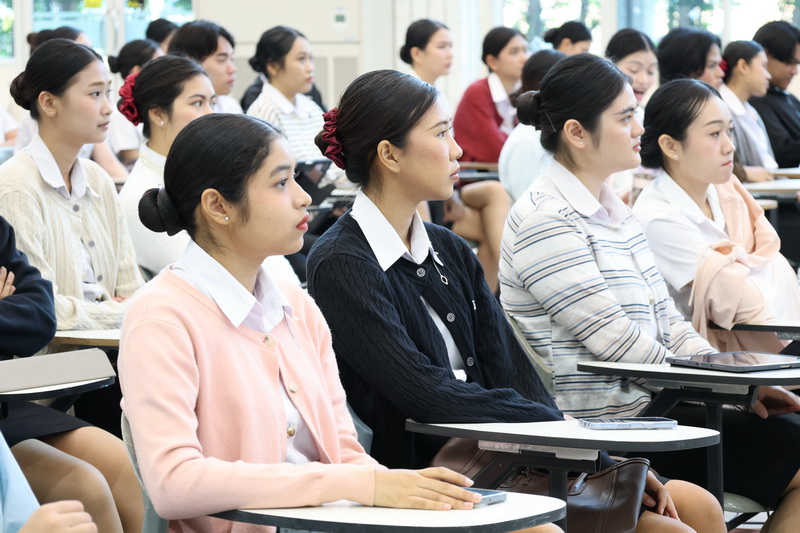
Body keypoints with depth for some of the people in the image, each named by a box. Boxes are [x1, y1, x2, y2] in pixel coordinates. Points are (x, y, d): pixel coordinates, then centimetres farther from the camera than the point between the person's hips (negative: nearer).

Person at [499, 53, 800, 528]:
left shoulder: (615, 212, 17)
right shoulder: (545, 221, -14)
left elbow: (666, 321, 16)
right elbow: (614, 341, -17)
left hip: (644, 405, 9)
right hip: (604, 422, -9)